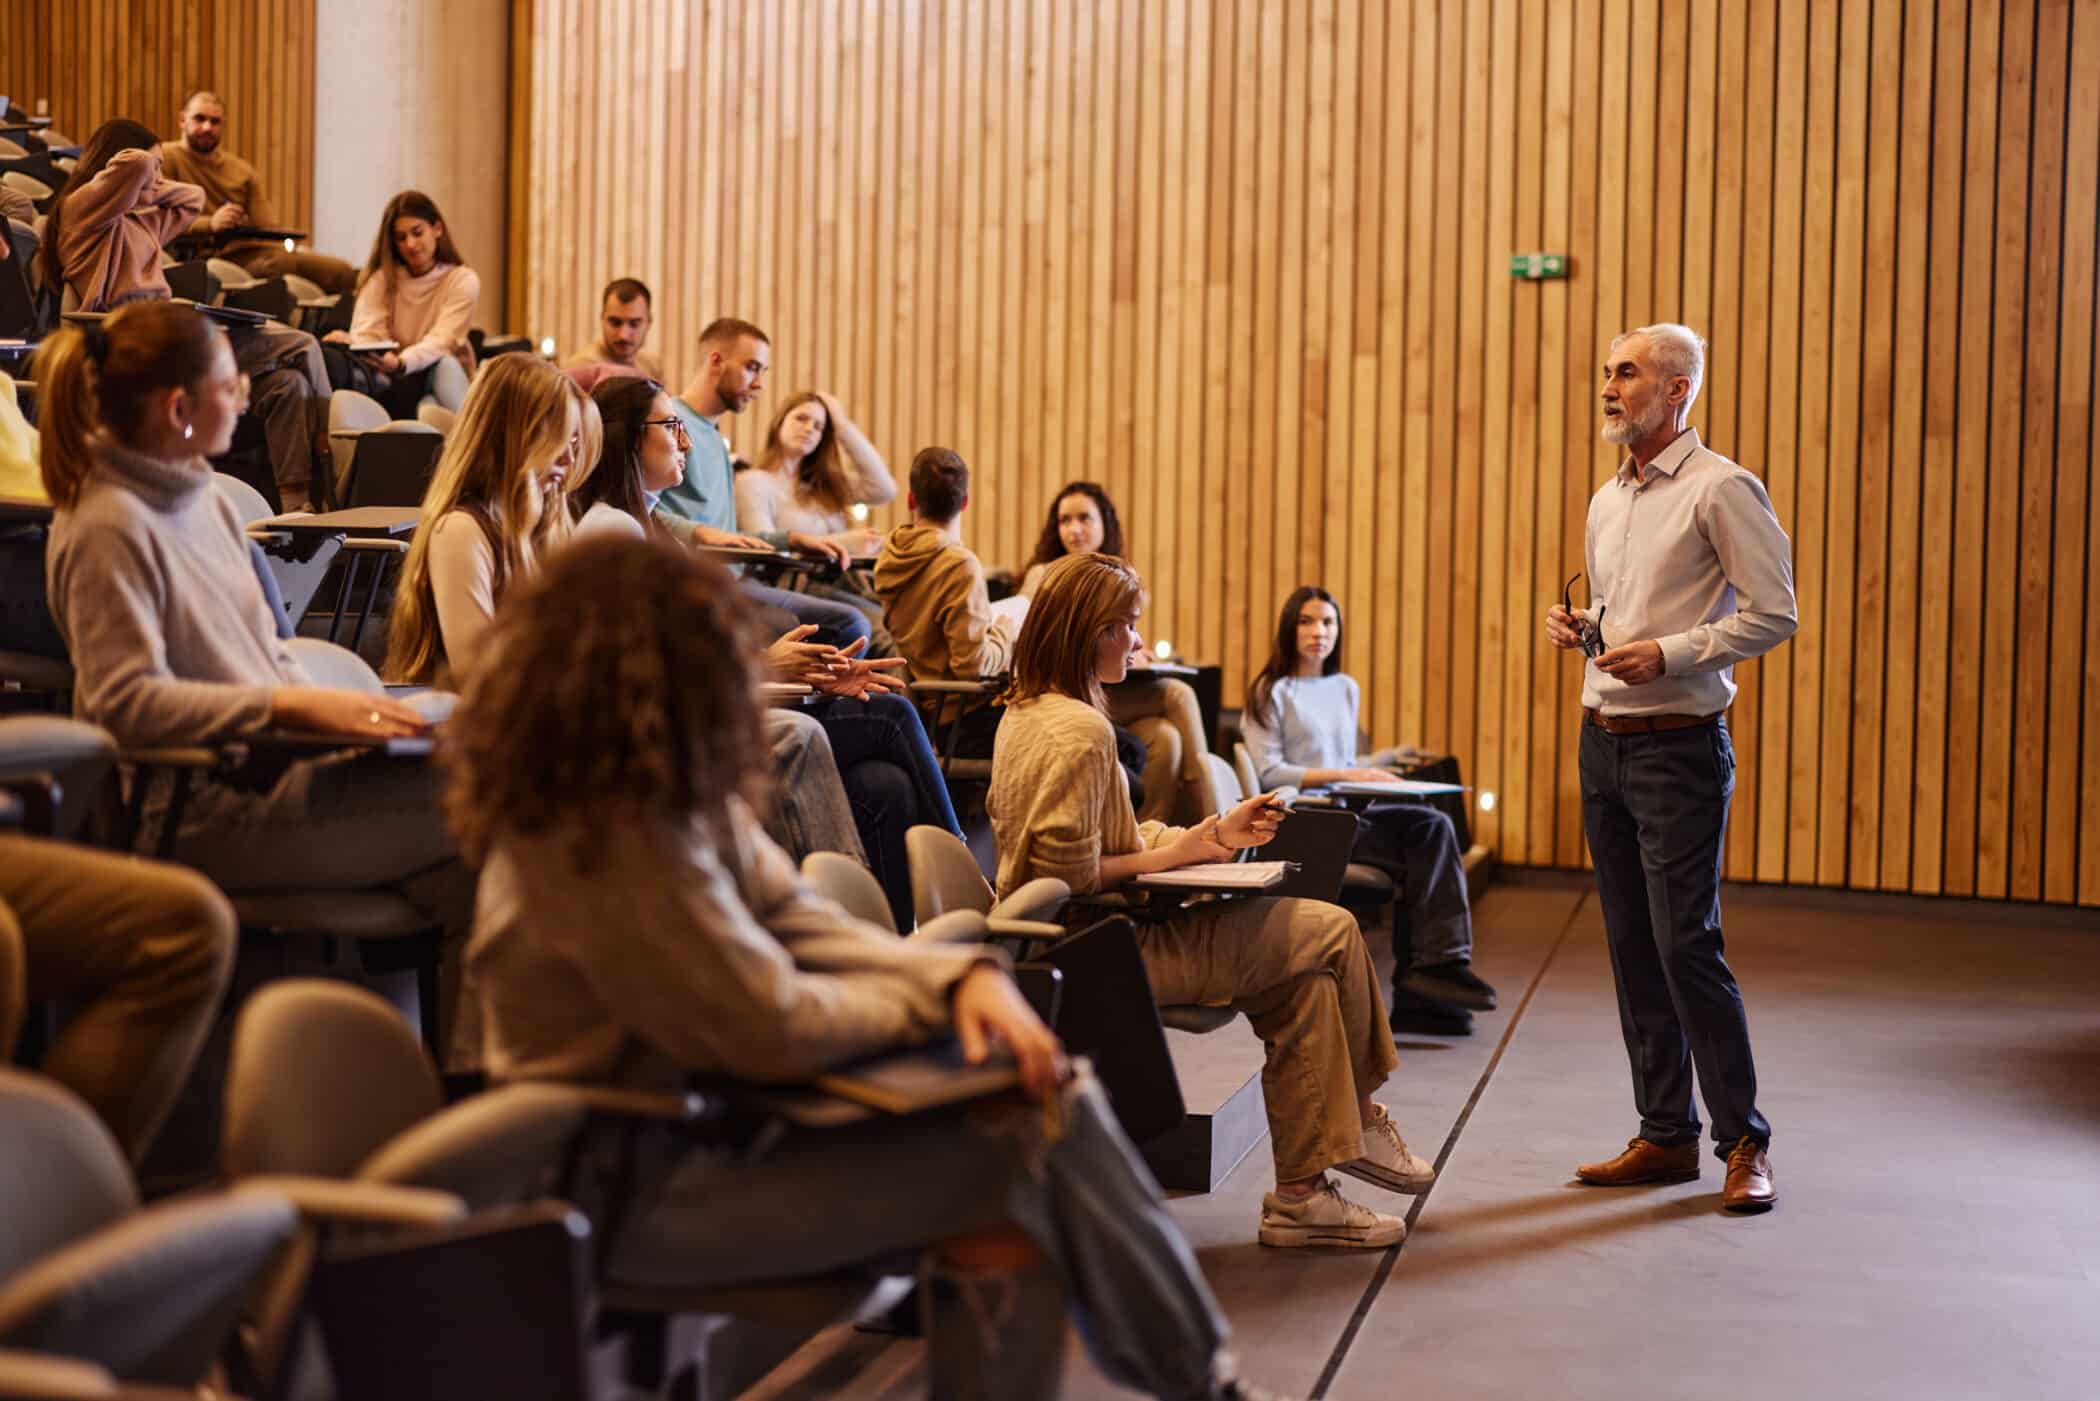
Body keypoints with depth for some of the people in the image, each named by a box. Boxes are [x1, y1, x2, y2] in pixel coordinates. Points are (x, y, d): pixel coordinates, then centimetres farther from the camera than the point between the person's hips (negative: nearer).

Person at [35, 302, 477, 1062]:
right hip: (202, 816, -8)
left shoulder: (203, 501, 15)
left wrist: (338, 705, 0)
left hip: (266, 769, 8)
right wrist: (295, 705, -27)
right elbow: (127, 701, -21)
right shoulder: (109, 528, -13)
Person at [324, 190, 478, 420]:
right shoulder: (381, 278, 5)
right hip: (393, 383, 1)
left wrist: (400, 363, -40)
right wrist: (350, 344, -34)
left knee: (445, 365, -35)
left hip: (443, 382, -1)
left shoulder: (463, 280, -3)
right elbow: (368, 333, -8)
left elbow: (440, 342, -19)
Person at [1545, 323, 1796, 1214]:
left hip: (1679, 745, -8)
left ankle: (1743, 1142, 3)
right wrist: (1580, 629, 6)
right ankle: (1665, 1135, 17)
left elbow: (1773, 613, -12)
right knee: (1632, 949, 9)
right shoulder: (1607, 502, 16)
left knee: (1687, 945, -9)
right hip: (1602, 739, 8)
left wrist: (1670, 653, -20)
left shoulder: (1721, 490, -8)